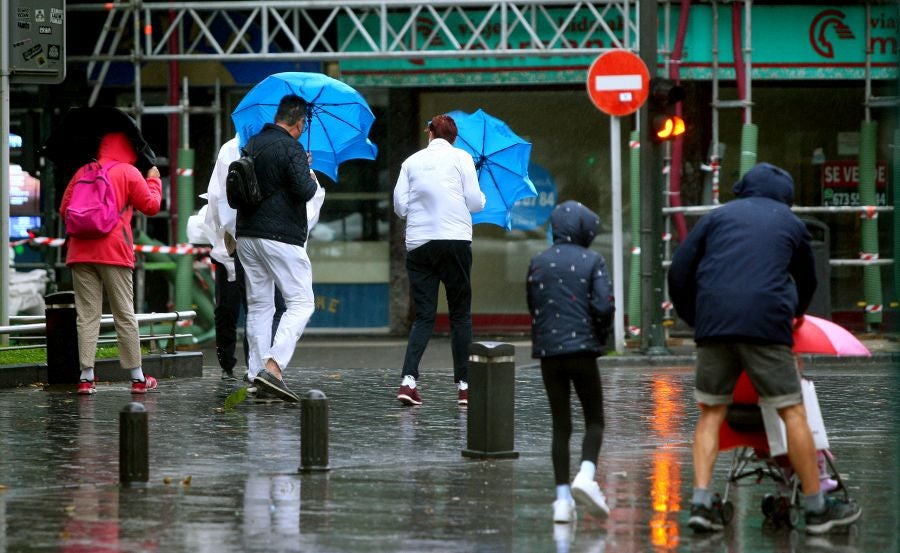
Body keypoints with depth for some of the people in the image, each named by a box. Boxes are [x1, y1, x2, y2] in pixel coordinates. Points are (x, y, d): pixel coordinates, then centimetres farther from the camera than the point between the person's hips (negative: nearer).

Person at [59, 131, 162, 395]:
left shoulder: (83, 172, 13)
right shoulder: (129, 173, 2)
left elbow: (64, 209, 14)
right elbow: (151, 205, 3)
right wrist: (154, 181, 19)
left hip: (80, 252, 3)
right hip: (114, 252, -3)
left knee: (87, 314, 2)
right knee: (124, 314, 2)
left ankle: (86, 376, -5)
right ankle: (138, 378, 4)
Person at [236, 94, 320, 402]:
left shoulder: (251, 145, 13)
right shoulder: (290, 148, -11)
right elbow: (304, 190, -21)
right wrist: (313, 179, 3)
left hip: (248, 236, 8)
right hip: (281, 238, -8)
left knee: (259, 306, 12)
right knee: (301, 303, -5)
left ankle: (256, 373, 9)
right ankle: (273, 365, -21)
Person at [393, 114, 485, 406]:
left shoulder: (411, 161, 9)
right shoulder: (461, 158, 2)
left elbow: (399, 206, 7)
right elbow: (474, 202, -2)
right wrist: (482, 198, 21)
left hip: (418, 244, 2)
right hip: (454, 240, -2)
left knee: (424, 315, 3)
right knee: (460, 314, 6)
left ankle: (408, 379, -15)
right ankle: (463, 386, 5)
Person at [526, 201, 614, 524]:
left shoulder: (538, 263, 6)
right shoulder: (592, 262, -4)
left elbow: (532, 306, 9)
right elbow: (604, 306, -12)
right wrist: (601, 336, 6)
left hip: (548, 351, 3)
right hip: (582, 349, -3)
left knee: (560, 425, 8)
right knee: (594, 420, 8)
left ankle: (563, 500, 2)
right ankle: (586, 475, -17)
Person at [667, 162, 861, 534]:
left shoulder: (718, 216, 18)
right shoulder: (791, 224, 18)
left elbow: (678, 270, 12)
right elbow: (807, 280, 32)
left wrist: (691, 316, 25)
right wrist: (797, 312, 53)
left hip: (714, 322, 2)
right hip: (766, 322, -2)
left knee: (710, 413, 10)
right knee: (793, 413, 3)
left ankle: (701, 503, -3)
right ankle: (816, 508, 5)